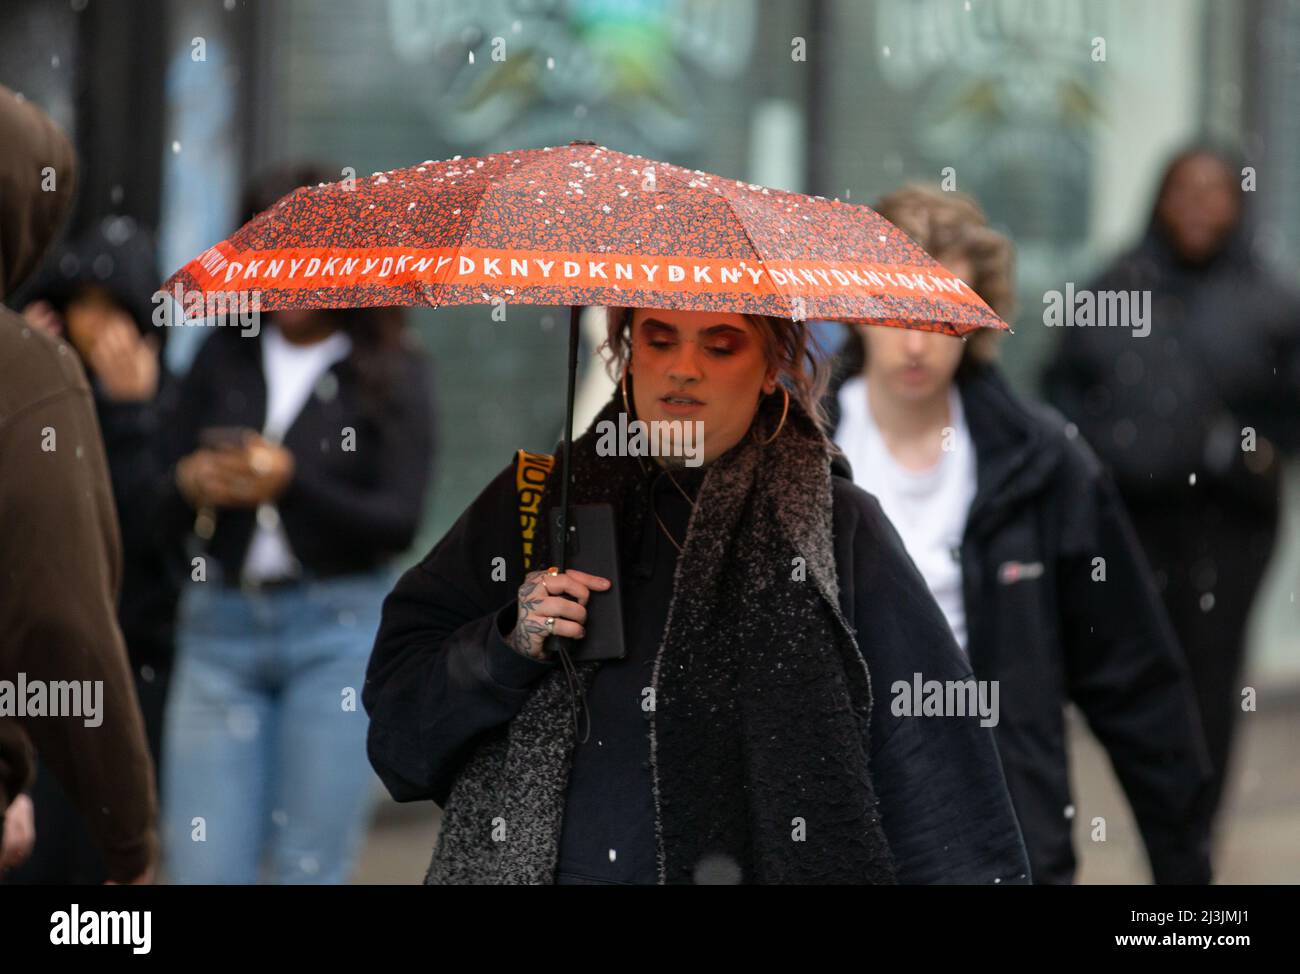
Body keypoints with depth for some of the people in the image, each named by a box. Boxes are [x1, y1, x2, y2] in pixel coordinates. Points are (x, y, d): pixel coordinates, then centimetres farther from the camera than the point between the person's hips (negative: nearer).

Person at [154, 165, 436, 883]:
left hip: (339, 632, -2)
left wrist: (291, 483, -21)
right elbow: (163, 513, 7)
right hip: (219, 625, 3)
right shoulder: (223, 358, 10)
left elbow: (399, 523, -7)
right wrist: (192, 486, -16)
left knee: (310, 872, -2)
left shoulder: (392, 373, 2)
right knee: (202, 868, -2)